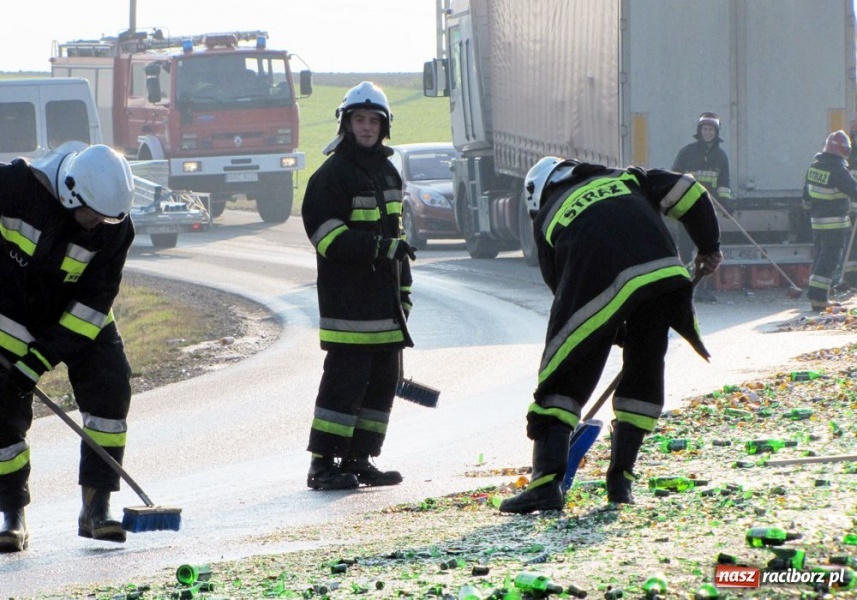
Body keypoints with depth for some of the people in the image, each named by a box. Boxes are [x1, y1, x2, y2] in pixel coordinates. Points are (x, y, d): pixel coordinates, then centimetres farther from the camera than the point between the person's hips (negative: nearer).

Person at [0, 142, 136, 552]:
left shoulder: (114, 227, -20)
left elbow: (94, 301, -19)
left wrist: (42, 358, -25)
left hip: (79, 318, 2)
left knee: (108, 392, -13)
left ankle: (96, 507, -8)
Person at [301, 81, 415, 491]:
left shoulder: (387, 173, 19)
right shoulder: (331, 175, -8)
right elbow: (328, 237, -17)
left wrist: (403, 288, 23)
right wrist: (381, 247, -23)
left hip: (385, 301, 8)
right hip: (348, 299, -8)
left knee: (383, 381, 7)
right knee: (345, 379, -11)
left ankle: (358, 460, 14)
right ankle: (323, 464, -9)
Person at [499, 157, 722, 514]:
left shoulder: (547, 217, 28)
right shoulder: (625, 178, 33)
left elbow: (564, 288, 26)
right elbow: (688, 193, 21)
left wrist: (620, 335, 33)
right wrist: (709, 246, 33)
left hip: (599, 283, -2)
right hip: (662, 270, 2)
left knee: (564, 377, 7)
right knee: (644, 374, 19)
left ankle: (547, 483, -4)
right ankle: (620, 480, 18)